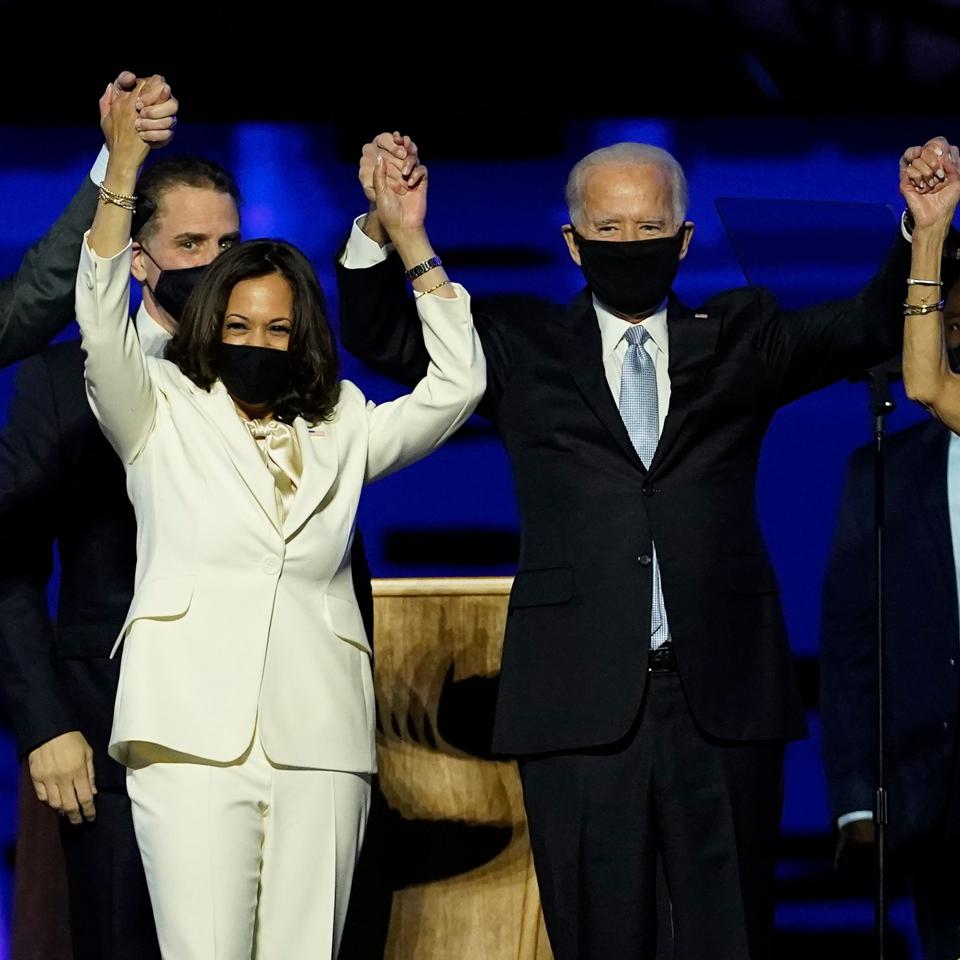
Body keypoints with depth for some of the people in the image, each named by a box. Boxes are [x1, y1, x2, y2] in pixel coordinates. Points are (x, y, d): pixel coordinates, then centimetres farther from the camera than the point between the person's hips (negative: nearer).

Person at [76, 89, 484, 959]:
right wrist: (122, 174, -14)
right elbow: (103, 329, -3)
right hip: (195, 736, -3)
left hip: (318, 740, 3)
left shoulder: (340, 436, 20)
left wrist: (412, 243, 8)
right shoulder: (165, 419, 12)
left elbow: (455, 387, 14)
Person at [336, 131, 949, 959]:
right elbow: (381, 335, 9)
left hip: (723, 696, 1)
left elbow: (873, 326, 4)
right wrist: (383, 224, -7)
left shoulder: (740, 340, 12)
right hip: (582, 697, -1)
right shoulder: (523, 347, 11)